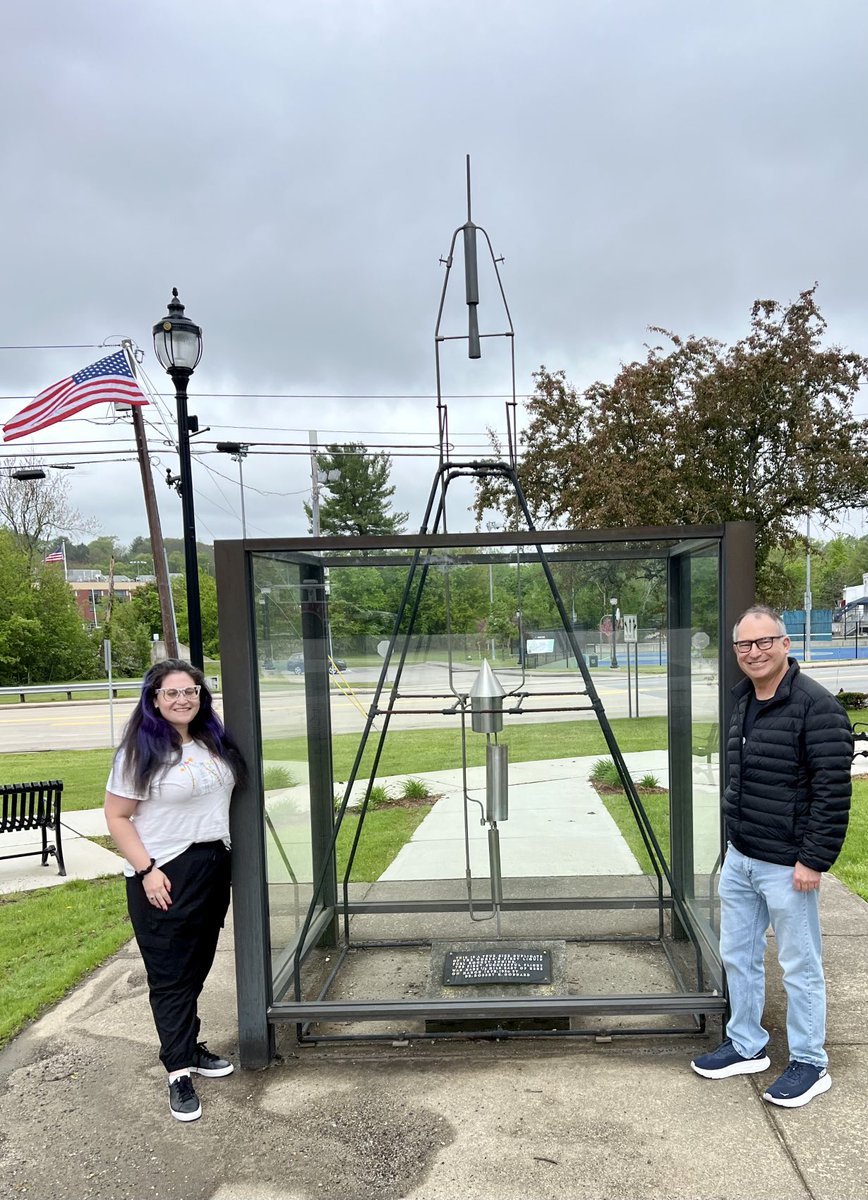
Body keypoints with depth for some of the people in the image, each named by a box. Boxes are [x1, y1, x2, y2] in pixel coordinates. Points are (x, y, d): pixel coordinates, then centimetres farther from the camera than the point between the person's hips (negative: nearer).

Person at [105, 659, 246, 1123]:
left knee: (197, 969, 16)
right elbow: (116, 816, -12)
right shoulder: (140, 752, -13)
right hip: (165, 877, -6)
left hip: (213, 868, 6)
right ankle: (179, 1072, 11)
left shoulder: (214, 743, 6)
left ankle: (188, 1048, 32)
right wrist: (147, 869, -17)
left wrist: (227, 845, 13)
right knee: (170, 976, 2)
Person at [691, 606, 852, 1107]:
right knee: (738, 956, 18)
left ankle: (810, 1064, 26)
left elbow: (833, 792, -19)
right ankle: (746, 1046, 36)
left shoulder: (816, 706, -18)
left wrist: (814, 860, -19)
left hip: (787, 867, -8)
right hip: (739, 859, 8)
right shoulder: (744, 702, 8)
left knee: (801, 966, 8)